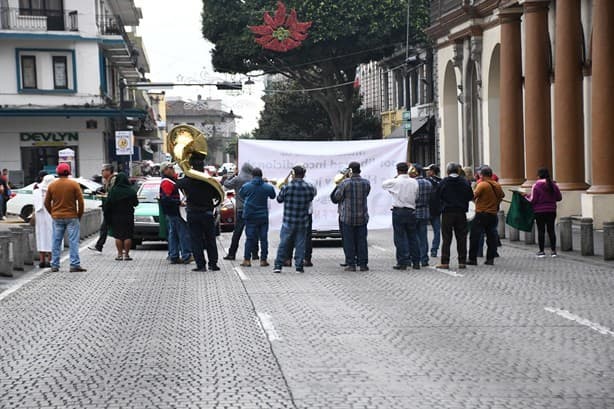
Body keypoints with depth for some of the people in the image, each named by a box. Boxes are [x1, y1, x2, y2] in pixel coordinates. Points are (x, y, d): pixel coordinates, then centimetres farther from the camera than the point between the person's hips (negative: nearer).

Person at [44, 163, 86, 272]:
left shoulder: (52, 186, 2)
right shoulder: (74, 184, -6)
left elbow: (47, 203, 6)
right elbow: (80, 202, -7)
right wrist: (79, 215, 4)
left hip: (57, 218, 3)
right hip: (71, 217, -3)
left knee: (56, 242, 8)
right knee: (73, 242, -1)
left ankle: (55, 265, 10)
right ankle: (75, 265, -5)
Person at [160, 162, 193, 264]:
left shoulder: (172, 180, 17)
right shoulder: (166, 182, -15)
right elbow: (166, 199, -23)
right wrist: (179, 203, -25)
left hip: (171, 213, 10)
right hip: (173, 212, -10)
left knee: (173, 234, 11)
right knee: (184, 233, -9)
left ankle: (174, 257, 15)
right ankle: (186, 256, -10)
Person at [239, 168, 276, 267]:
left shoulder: (246, 186, -5)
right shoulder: (268, 187, -3)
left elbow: (240, 195, 12)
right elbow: (273, 196, 16)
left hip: (250, 217, 0)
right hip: (263, 217, 1)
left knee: (250, 238, 4)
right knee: (263, 238, 5)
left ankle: (247, 260, 2)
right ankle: (263, 260, 5)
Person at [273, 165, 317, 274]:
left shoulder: (287, 187, -11)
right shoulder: (309, 187, -5)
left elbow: (279, 199, 4)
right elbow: (313, 196, 12)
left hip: (288, 221, -1)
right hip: (303, 222, 1)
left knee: (283, 243, 7)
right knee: (300, 244, 8)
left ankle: (278, 266, 8)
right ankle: (299, 266, 8)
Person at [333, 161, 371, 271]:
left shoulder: (345, 183, -12)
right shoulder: (366, 183, -3)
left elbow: (337, 196, -3)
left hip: (347, 217, -3)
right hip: (362, 216, 3)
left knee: (349, 241, 4)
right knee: (361, 241, 9)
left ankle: (351, 264, 3)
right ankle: (363, 264, 9)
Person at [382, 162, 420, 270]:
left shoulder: (395, 182, -9)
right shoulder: (414, 182, 3)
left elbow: (384, 184, 8)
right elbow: (416, 195, 10)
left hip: (398, 211, -4)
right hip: (411, 211, 4)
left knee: (400, 237, 0)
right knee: (413, 237, 10)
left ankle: (402, 262, -3)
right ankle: (416, 262, 13)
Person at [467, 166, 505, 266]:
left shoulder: (482, 185, -13)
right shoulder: (497, 185, 6)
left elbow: (474, 196, -18)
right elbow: (502, 195, 19)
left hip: (481, 214, -6)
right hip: (493, 214, 6)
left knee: (475, 236, 0)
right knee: (491, 237, 9)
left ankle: (472, 258, -1)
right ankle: (490, 259, 8)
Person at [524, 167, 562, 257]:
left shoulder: (536, 186, -12)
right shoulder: (553, 185, 0)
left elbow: (532, 200, -13)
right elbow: (559, 198, 5)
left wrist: (526, 197, 6)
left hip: (539, 212, -3)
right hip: (551, 211, 4)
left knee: (541, 231, 2)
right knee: (551, 230, 10)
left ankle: (541, 251, 5)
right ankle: (553, 250, 10)